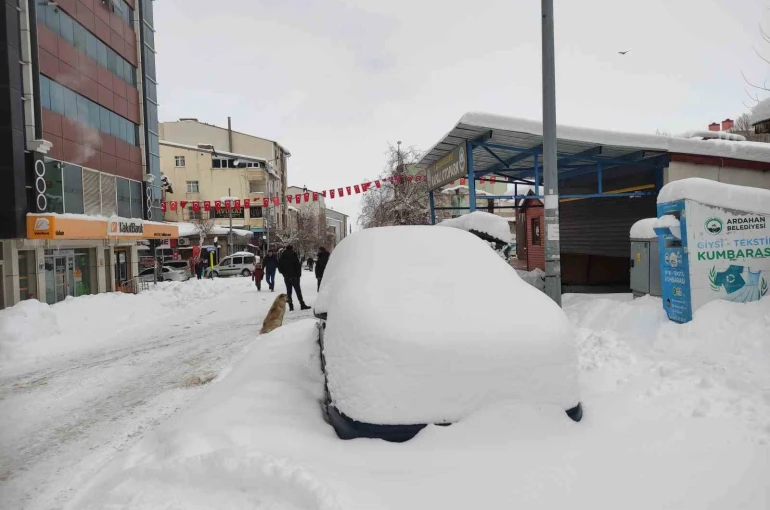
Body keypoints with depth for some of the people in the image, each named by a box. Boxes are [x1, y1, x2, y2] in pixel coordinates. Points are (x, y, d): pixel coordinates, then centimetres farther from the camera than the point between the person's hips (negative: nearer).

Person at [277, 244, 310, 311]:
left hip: (286, 277, 5)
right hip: (294, 276, -5)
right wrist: (299, 275, -6)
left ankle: (291, 306, 4)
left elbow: (279, 267, 10)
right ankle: (302, 305, -2)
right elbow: (298, 266, -13)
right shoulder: (294, 256, -11)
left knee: (288, 291, 8)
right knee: (298, 291, -1)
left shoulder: (282, 257, 6)